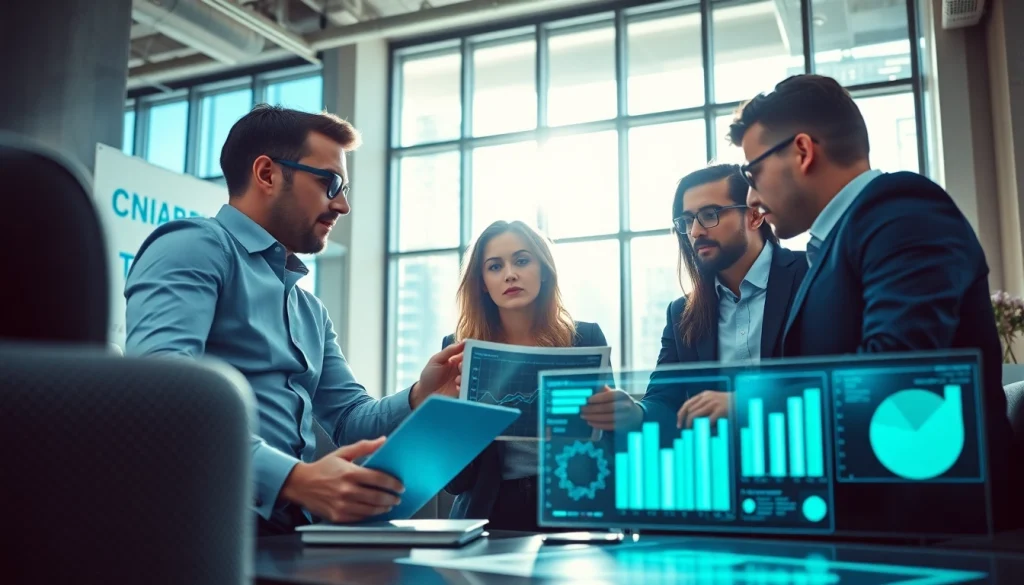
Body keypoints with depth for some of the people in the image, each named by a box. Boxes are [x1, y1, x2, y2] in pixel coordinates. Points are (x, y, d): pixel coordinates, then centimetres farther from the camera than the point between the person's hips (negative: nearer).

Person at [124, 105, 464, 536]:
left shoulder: (311, 309, 23)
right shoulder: (196, 248, -4)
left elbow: (348, 421, 21)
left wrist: (420, 399, 1)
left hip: (293, 526, 7)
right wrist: (291, 479, -28)